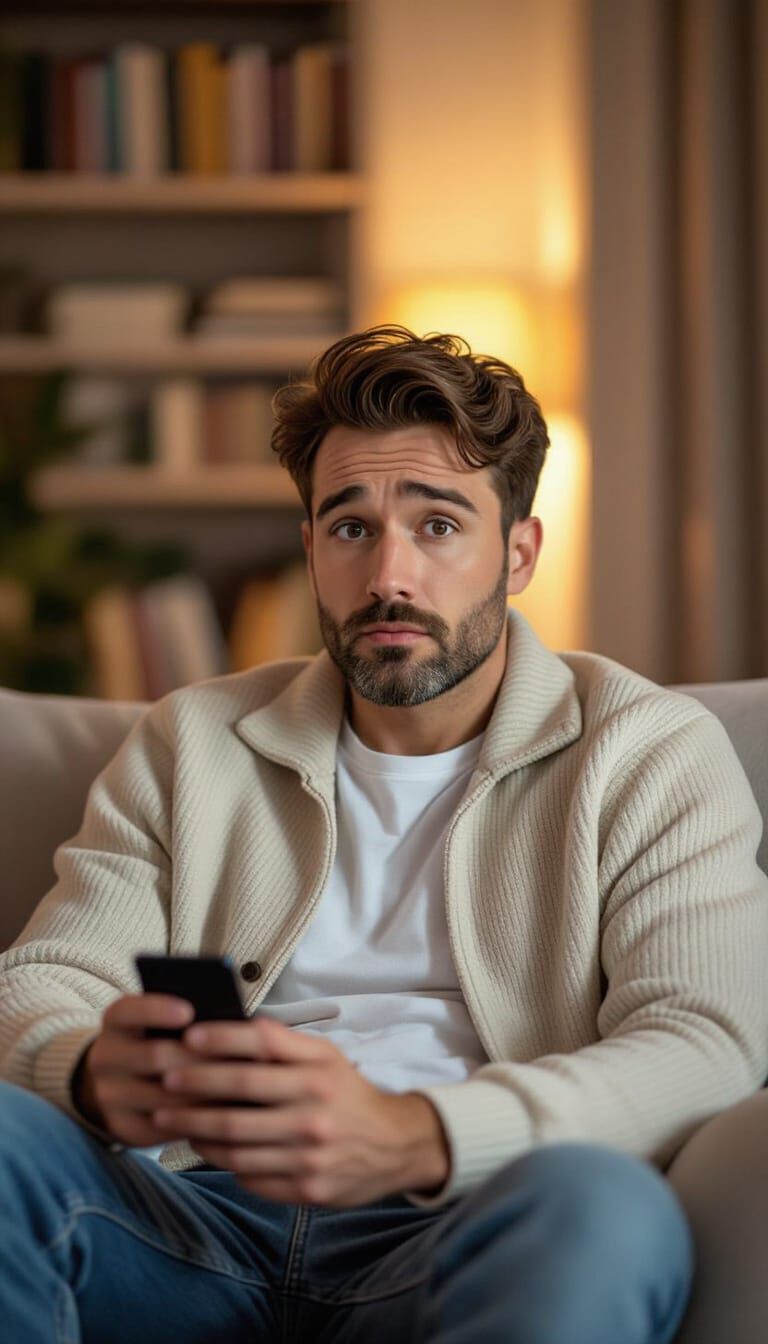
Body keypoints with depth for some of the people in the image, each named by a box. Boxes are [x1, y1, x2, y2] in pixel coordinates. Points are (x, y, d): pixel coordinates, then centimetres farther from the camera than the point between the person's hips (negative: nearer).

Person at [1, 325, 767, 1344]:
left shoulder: (655, 753, 10)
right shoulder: (190, 745, 21)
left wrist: (413, 1138, -25)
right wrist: (95, 1074, -17)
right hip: (197, 1227, 2)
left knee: (602, 1209, -37)